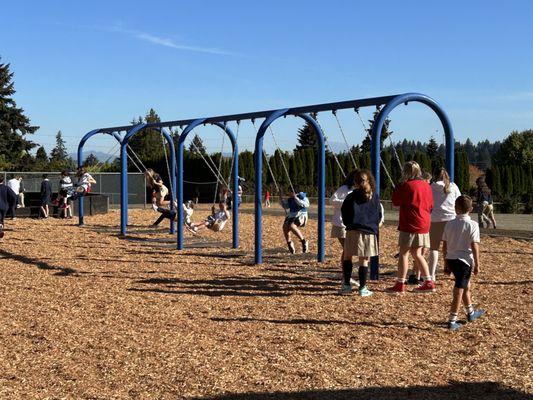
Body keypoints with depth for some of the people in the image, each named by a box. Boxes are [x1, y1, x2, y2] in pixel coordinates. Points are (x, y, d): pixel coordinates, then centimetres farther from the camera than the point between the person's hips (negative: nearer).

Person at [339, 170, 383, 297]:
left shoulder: (351, 196, 1)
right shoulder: (375, 197, 9)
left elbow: (344, 212, 6)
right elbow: (379, 216, 15)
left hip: (353, 231, -2)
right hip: (370, 232, 2)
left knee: (347, 257, 11)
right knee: (364, 260, 5)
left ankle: (346, 285, 4)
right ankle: (362, 288, 6)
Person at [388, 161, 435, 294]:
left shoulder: (407, 186, -12)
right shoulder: (426, 185, 11)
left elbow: (395, 201, -7)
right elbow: (431, 205, 17)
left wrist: (398, 186, 2)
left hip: (410, 224, -8)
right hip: (424, 224, 8)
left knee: (404, 253, -2)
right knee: (417, 254, 16)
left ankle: (400, 285, -1)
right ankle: (428, 282, 13)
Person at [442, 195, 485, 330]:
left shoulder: (449, 224, 3)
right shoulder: (472, 225, -10)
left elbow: (444, 246, 6)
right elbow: (474, 246, -13)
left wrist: (447, 264, 16)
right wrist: (477, 265, -5)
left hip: (451, 259, 6)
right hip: (464, 260, -6)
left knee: (466, 286, 25)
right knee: (459, 291, 0)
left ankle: (471, 313, 42)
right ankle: (452, 321, 2)